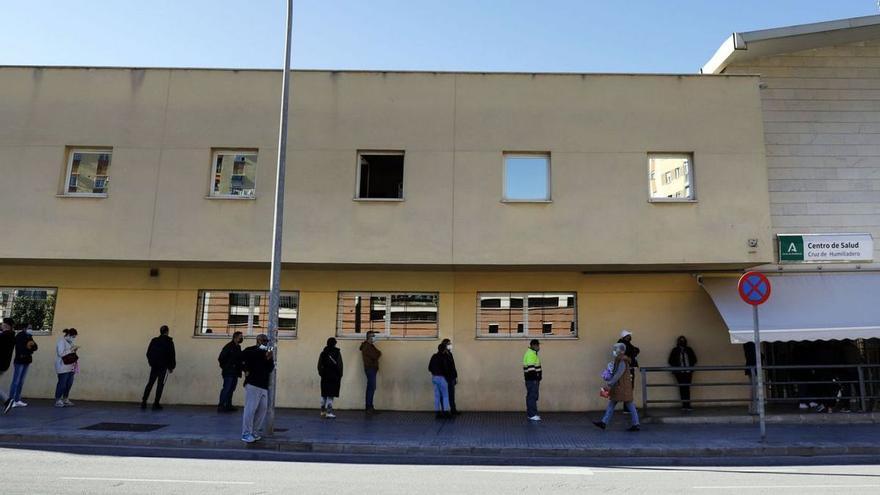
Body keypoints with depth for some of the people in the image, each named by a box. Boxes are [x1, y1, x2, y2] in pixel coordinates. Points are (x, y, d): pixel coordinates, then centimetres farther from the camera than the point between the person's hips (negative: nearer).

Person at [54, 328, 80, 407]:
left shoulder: (69, 342, 15)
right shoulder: (61, 341, -10)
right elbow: (61, 353, -19)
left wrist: (74, 350, 5)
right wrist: (71, 350, -18)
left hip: (70, 367, 8)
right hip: (63, 367, -8)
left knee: (69, 384, 7)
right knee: (62, 383, -5)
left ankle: (65, 400, 14)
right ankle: (58, 401, 2)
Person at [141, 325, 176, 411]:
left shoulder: (154, 340, 3)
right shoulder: (169, 342, -7)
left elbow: (148, 353, 6)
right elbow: (172, 355, -6)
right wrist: (171, 367, 5)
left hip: (154, 366, 4)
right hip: (163, 366, -4)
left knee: (150, 383, 13)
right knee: (160, 384, 2)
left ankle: (143, 402, 10)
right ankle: (156, 404, 1)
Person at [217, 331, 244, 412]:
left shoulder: (238, 347, 13)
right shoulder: (229, 346, -12)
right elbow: (221, 358, -14)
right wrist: (225, 367, -8)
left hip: (235, 372, 8)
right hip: (228, 372, -8)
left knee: (231, 389, 11)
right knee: (226, 389, -7)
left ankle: (228, 406, 18)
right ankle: (221, 406, -1)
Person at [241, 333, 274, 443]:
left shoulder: (266, 353, 17)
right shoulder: (250, 351, -2)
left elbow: (270, 369, 8)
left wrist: (269, 359, -8)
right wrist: (246, 370, -9)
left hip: (264, 385, 7)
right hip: (253, 384, -7)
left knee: (263, 408, 7)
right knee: (250, 408, -10)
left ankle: (255, 432, 19)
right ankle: (246, 434, -3)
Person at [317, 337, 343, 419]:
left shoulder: (323, 353, 4)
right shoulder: (337, 353, -6)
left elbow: (319, 366, 5)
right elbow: (340, 366, -5)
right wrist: (340, 377, 4)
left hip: (325, 377, 4)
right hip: (334, 377, -4)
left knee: (324, 395, 16)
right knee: (330, 396, -2)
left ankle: (323, 411, 24)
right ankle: (329, 412, -5)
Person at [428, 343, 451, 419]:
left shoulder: (434, 356, 6)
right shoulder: (443, 358, -15)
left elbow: (429, 368, 10)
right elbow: (444, 368, -18)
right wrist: (447, 375, 0)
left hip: (434, 377, 7)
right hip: (441, 377, -7)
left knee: (437, 396, 9)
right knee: (445, 395, 2)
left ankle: (438, 412, 11)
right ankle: (446, 412, 2)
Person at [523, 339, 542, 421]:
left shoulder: (532, 353, 18)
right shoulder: (531, 354, -15)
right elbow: (531, 368, -22)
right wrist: (535, 379, -21)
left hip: (533, 379, 11)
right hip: (532, 380, -11)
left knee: (531, 397, 14)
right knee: (532, 397, -9)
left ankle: (530, 414, 19)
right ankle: (532, 415, -8)